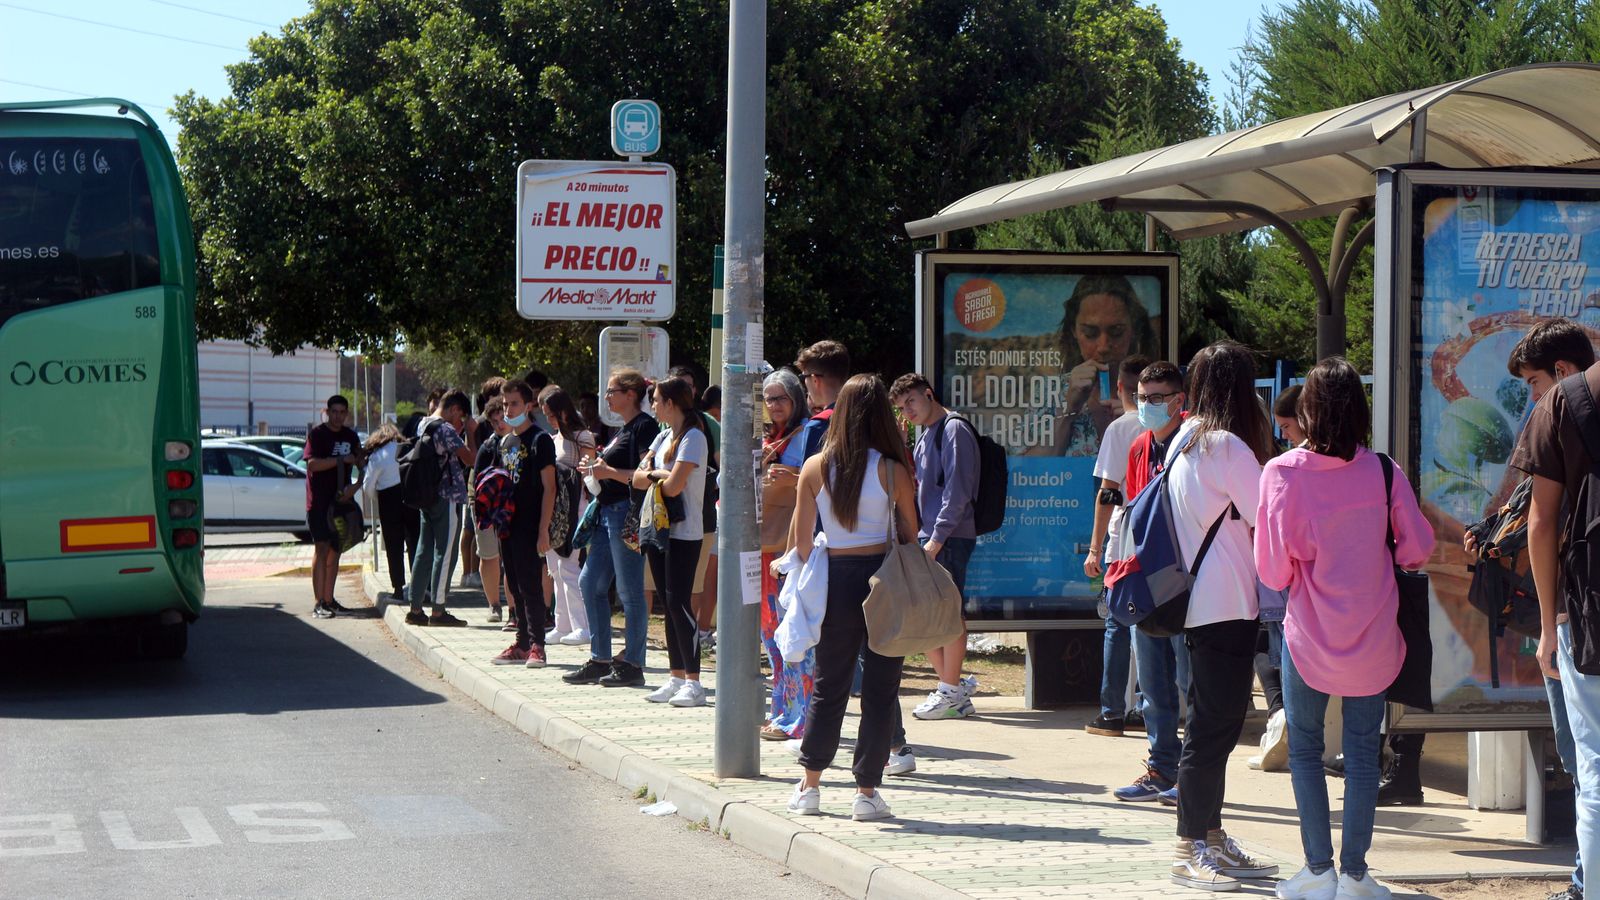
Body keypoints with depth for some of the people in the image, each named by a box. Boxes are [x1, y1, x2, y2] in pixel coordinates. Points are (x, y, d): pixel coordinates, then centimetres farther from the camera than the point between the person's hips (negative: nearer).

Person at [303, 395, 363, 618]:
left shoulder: (351, 436, 12)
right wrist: (341, 459, -17)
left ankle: (329, 600, 15)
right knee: (322, 547, -11)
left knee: (335, 549, 8)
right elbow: (312, 463, -18)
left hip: (341, 500, 6)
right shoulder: (317, 434, -4)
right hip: (319, 500, -6)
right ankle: (318, 603, -13)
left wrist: (355, 487, -3)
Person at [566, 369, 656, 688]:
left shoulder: (644, 426, -11)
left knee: (629, 590, -5)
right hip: (608, 514, 11)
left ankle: (633, 664, 0)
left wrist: (610, 472, -18)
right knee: (590, 583, 11)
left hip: (627, 513, -11)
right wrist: (597, 469, 11)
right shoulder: (623, 429, 20)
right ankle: (600, 660, 16)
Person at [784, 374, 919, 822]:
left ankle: (809, 786, 18)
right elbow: (910, 535, -1)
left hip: (835, 578, 3)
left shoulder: (815, 467, 0)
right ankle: (867, 791, 6)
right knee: (879, 688, 5)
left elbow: (801, 536, 2)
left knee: (829, 685, 15)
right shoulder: (892, 471, -6)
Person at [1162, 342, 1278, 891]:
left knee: (1217, 722, 16)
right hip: (1226, 606, -10)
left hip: (1199, 602, 10)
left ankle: (1210, 838, 23)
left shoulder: (1183, 441, 12)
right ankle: (1190, 851, -2)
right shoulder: (1227, 446, -16)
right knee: (1213, 727, -5)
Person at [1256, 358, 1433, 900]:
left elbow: (1274, 571, -11)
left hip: (1308, 636, -1)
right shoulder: (1381, 471, -7)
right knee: (1362, 752, 9)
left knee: (1305, 749, 11)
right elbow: (1418, 547, -3)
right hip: (1371, 638, 1)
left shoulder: (1282, 473, -12)